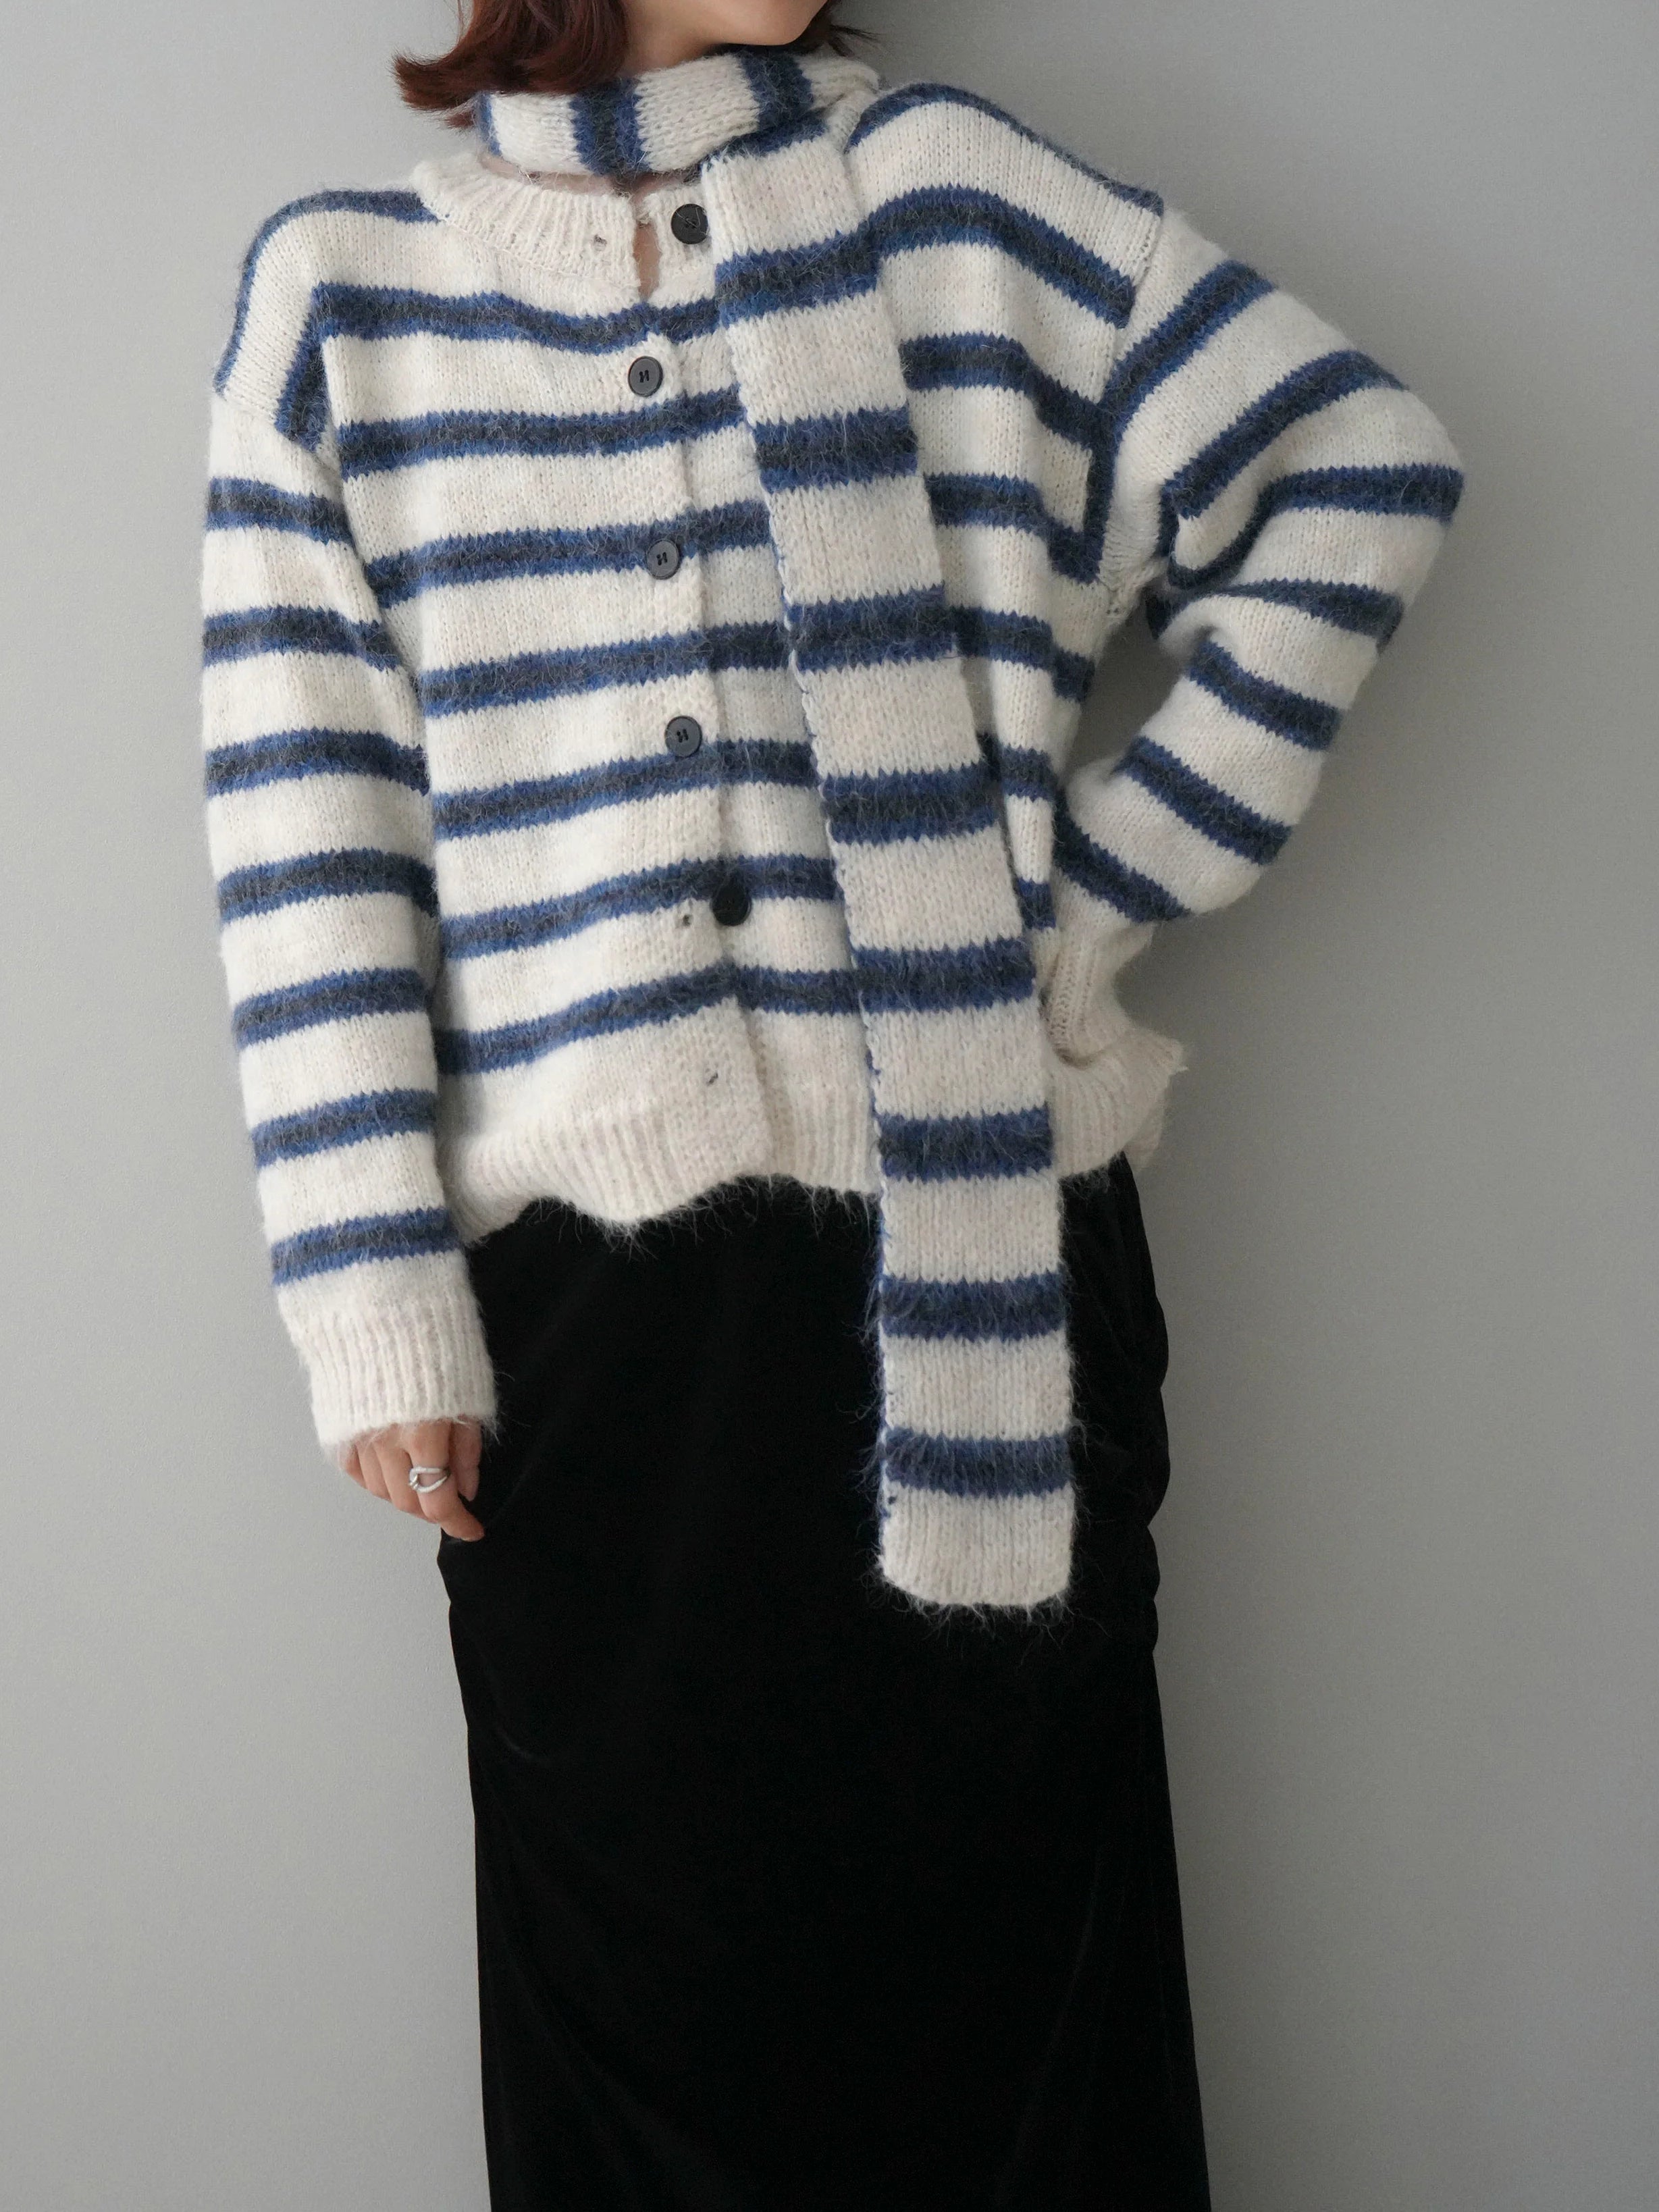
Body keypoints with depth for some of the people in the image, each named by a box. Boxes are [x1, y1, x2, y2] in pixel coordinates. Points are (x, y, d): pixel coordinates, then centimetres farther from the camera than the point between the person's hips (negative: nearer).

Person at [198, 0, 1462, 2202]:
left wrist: (1108, 885, 0)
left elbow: (1356, 463, 7)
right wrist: (377, 1295, -4)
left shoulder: (937, 189, 8)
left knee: (1005, 1966, 8)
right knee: (658, 1993, 7)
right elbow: (306, 824, 3)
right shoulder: (341, 288, 8)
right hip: (586, 1286, 0)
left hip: (979, 1223, 0)